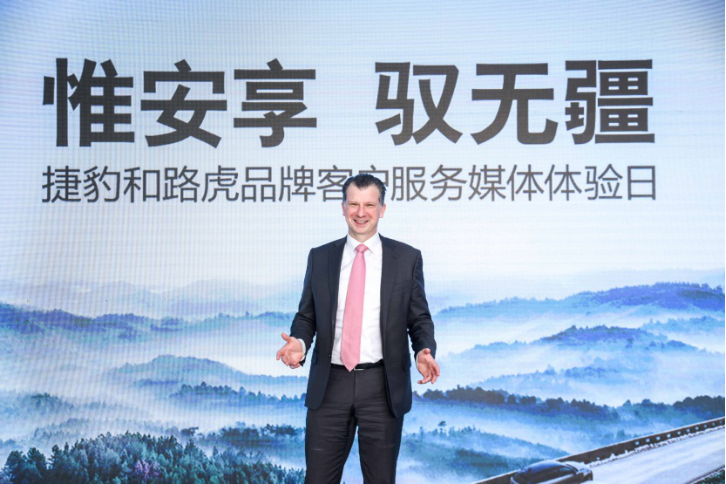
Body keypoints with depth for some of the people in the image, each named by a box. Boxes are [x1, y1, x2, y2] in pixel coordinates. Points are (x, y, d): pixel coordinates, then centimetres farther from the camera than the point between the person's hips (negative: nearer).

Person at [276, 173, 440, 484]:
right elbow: (306, 316, 11)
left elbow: (419, 319, 5)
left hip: (382, 387, -1)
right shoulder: (320, 258, 8)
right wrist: (299, 343, -11)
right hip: (329, 385, 1)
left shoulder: (407, 258, 3)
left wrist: (425, 352, -15)